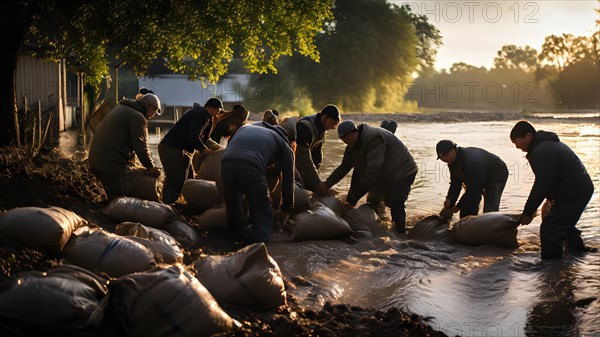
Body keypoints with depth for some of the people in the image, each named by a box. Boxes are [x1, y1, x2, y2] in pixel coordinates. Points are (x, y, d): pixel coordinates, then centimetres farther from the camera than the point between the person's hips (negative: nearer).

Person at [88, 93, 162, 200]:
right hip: (114, 165, -10)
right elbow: (141, 147, -14)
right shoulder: (138, 117, -11)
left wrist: (131, 163, 24)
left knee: (113, 198, 18)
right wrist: (151, 167, -1)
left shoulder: (120, 109, 22)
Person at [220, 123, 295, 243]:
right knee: (263, 219, 8)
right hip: (250, 167, -4)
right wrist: (286, 210, 40)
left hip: (226, 164, 4)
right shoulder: (284, 144, 27)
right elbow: (288, 180, 28)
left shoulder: (244, 128, 39)